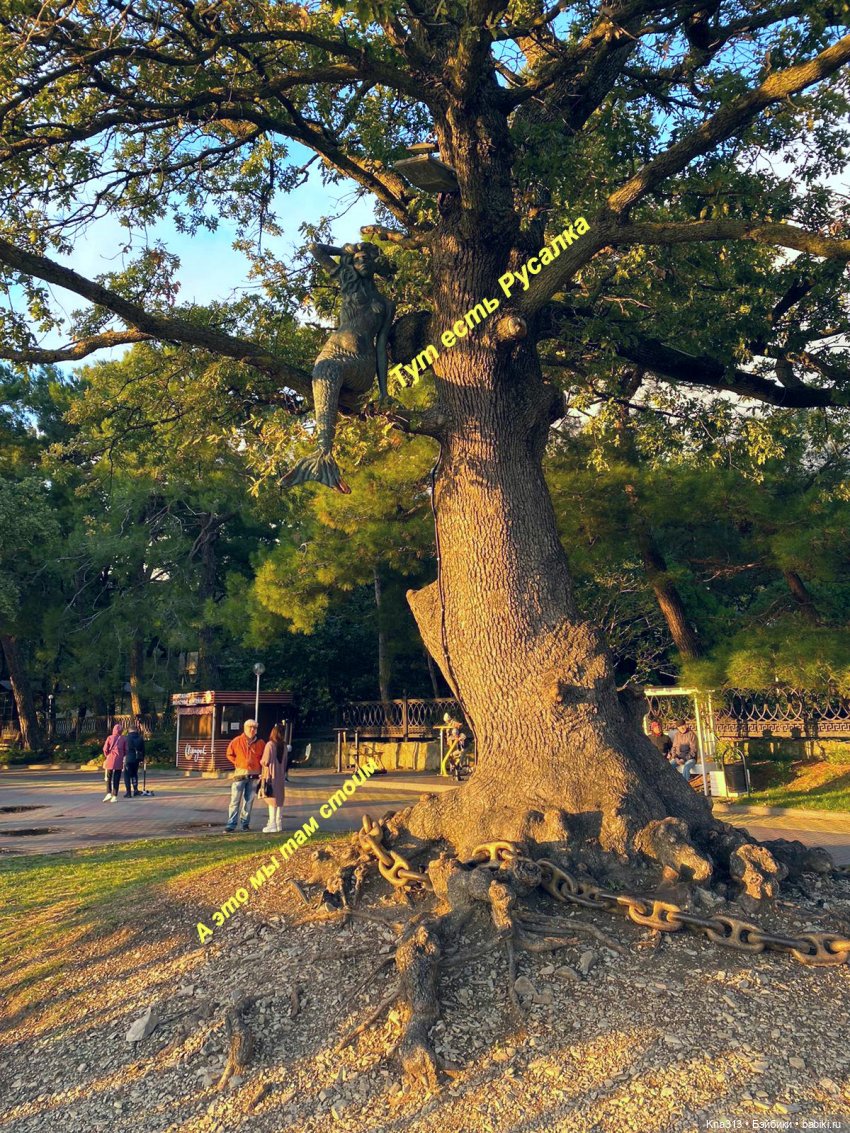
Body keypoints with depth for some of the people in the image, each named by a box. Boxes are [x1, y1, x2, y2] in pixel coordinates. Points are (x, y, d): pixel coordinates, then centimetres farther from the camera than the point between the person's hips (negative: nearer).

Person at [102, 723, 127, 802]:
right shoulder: (123, 739, 1)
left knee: (108, 778, 10)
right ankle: (115, 796, 4)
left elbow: (105, 749, -5)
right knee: (117, 779, 6)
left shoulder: (110, 738, -2)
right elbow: (126, 750, 1)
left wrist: (107, 756, 12)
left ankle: (108, 793, -6)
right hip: (119, 762, 1)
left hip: (110, 760, -1)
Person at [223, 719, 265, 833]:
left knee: (249, 801, 7)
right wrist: (237, 763, 3)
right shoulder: (237, 741, -2)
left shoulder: (260, 743, 2)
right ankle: (231, 824, -3)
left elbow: (263, 757, 14)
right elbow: (229, 754, 11)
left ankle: (245, 823, 16)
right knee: (235, 800, -5)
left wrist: (258, 765, 3)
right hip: (240, 774, -2)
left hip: (254, 776, 2)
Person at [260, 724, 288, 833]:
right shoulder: (284, 746, 6)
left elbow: (265, 761, -11)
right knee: (279, 799, 12)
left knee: (272, 799, -3)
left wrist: (261, 763, 9)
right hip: (281, 775, 6)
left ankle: (272, 824, -2)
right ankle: (278, 823, 18)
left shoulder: (270, 745, -13)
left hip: (271, 776, -6)